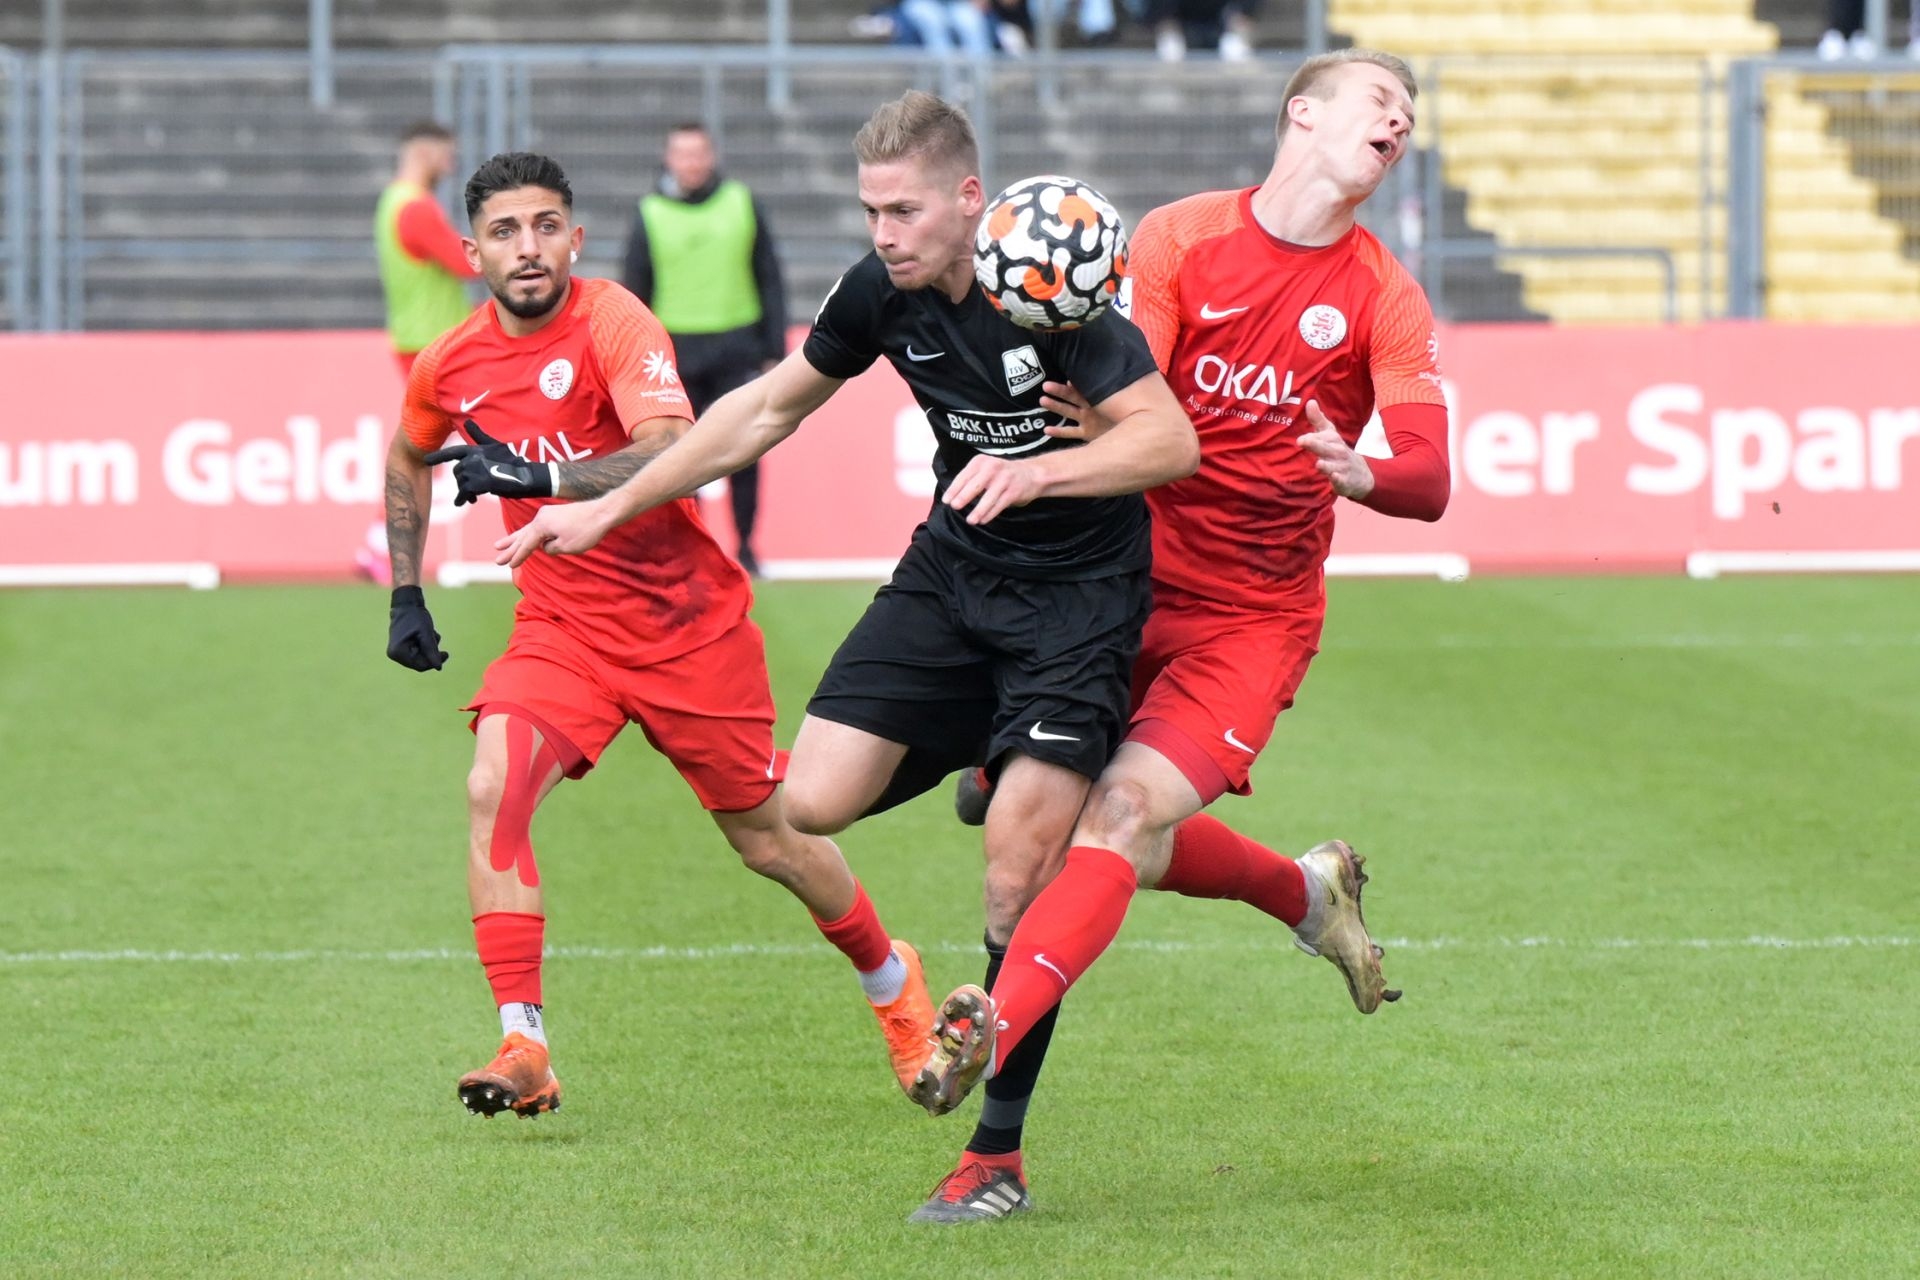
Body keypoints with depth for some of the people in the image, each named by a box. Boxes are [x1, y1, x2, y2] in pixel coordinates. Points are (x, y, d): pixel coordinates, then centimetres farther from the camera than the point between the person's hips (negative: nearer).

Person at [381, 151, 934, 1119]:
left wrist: (538, 476, -42)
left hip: (687, 620, -3)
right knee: (494, 788, -23)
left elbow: (671, 453, -33)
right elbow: (408, 461, 21)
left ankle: (893, 981, 38)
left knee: (767, 839, 9)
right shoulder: (449, 366, -2)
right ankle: (523, 1049, -21)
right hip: (561, 626, 3)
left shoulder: (611, 322, -18)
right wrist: (406, 594, 15)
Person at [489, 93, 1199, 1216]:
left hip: (1080, 590, -6)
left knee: (1019, 872, -14)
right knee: (813, 802, -9)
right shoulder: (883, 293, -4)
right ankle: (982, 757, 22)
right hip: (952, 568, 6)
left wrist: (1036, 471, -40)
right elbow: (767, 410, 11)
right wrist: (608, 510, 11)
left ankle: (999, 1153, -2)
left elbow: (1172, 439, -24)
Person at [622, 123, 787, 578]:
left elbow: (770, 280, 8)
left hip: (738, 351, 0)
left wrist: (775, 349, 4)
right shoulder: (650, 214, 3)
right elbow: (636, 293, 7)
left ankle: (746, 548, 9)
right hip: (678, 352, 0)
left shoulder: (742, 205, 5)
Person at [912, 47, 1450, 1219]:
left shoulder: (1385, 299, -1)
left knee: (1125, 814, -21)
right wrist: (1097, 424, -35)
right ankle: (1306, 892, 32)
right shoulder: (1180, 240, -1)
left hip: (1254, 614, -2)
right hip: (1131, 584, 2)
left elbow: (1428, 479, -12)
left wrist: (1360, 470, -35)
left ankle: (990, 1034, -31)